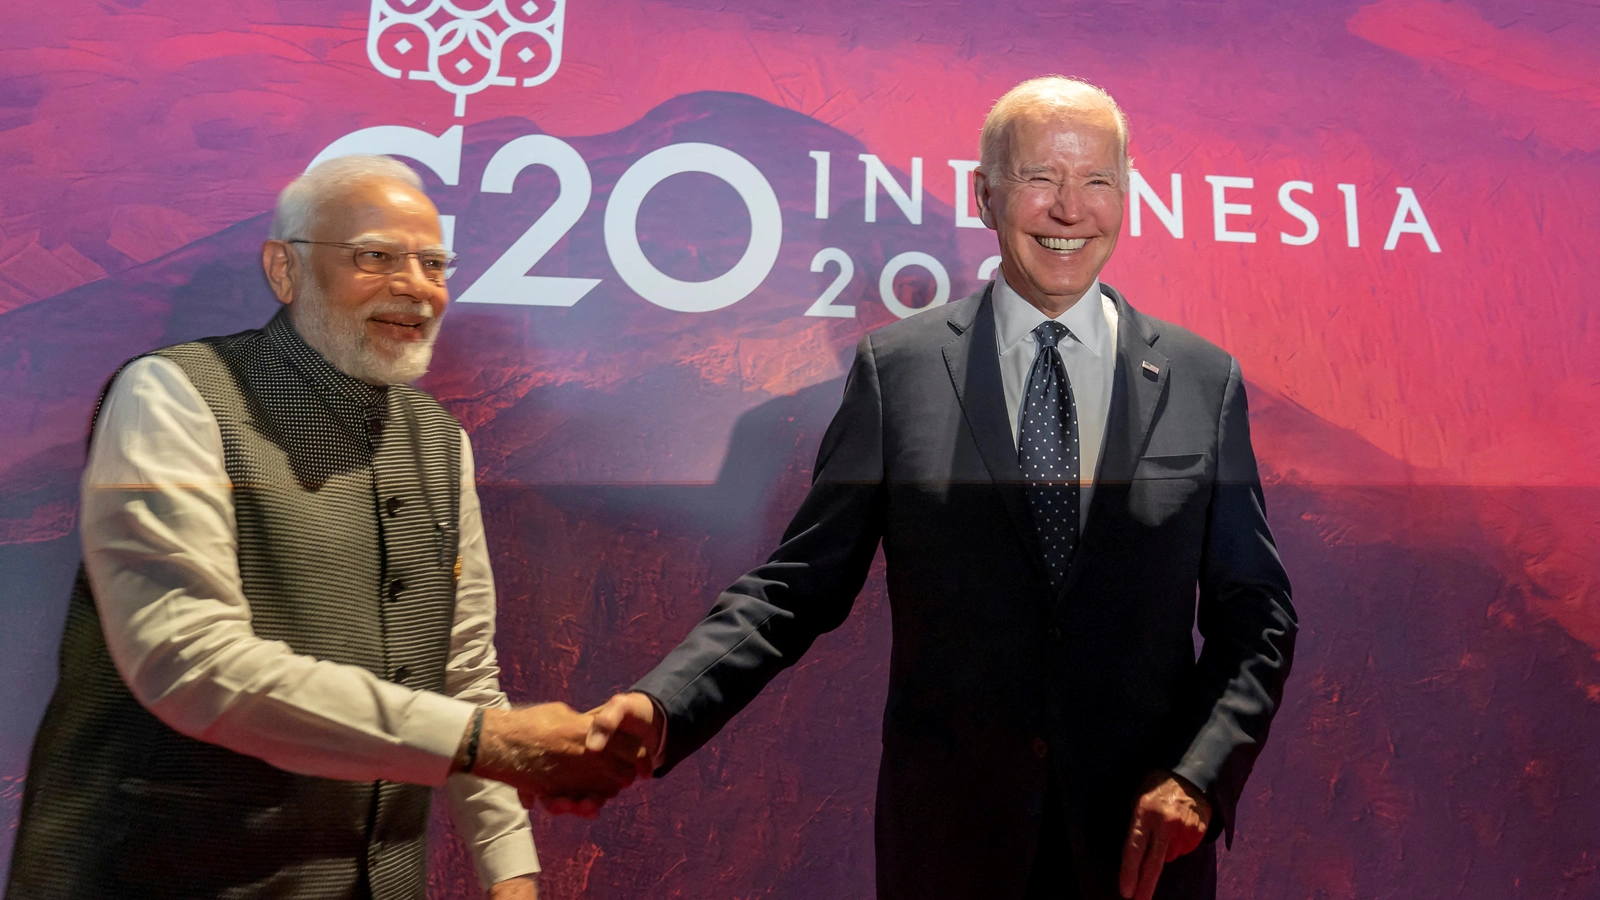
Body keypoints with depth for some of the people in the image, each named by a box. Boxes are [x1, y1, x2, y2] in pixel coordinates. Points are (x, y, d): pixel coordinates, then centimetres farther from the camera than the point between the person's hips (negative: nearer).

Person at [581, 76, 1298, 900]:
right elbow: (800, 584, -6)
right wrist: (659, 707, -19)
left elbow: (1254, 612, 3)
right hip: (948, 832, -1)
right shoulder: (895, 368, -5)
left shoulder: (1205, 381, 0)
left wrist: (1199, 775, -11)